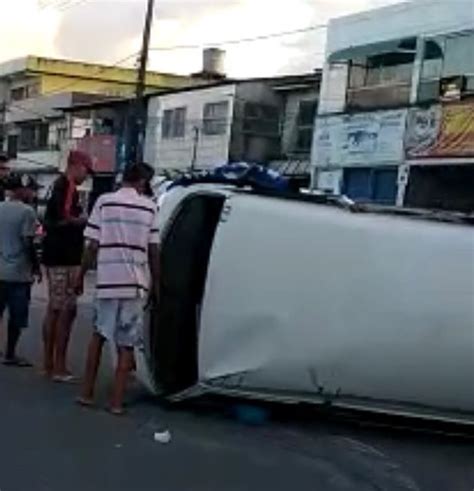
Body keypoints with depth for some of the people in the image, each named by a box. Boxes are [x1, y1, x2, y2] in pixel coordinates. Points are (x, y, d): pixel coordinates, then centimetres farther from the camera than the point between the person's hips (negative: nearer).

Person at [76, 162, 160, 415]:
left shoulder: (104, 202, 2)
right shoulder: (149, 207, 4)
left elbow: (92, 246, 0)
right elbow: (154, 250, 3)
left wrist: (81, 276, 10)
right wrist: (155, 281, 13)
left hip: (107, 281, 1)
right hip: (135, 283, 0)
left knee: (99, 333, 19)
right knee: (126, 343, 6)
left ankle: (87, 393, 18)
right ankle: (116, 401, 4)